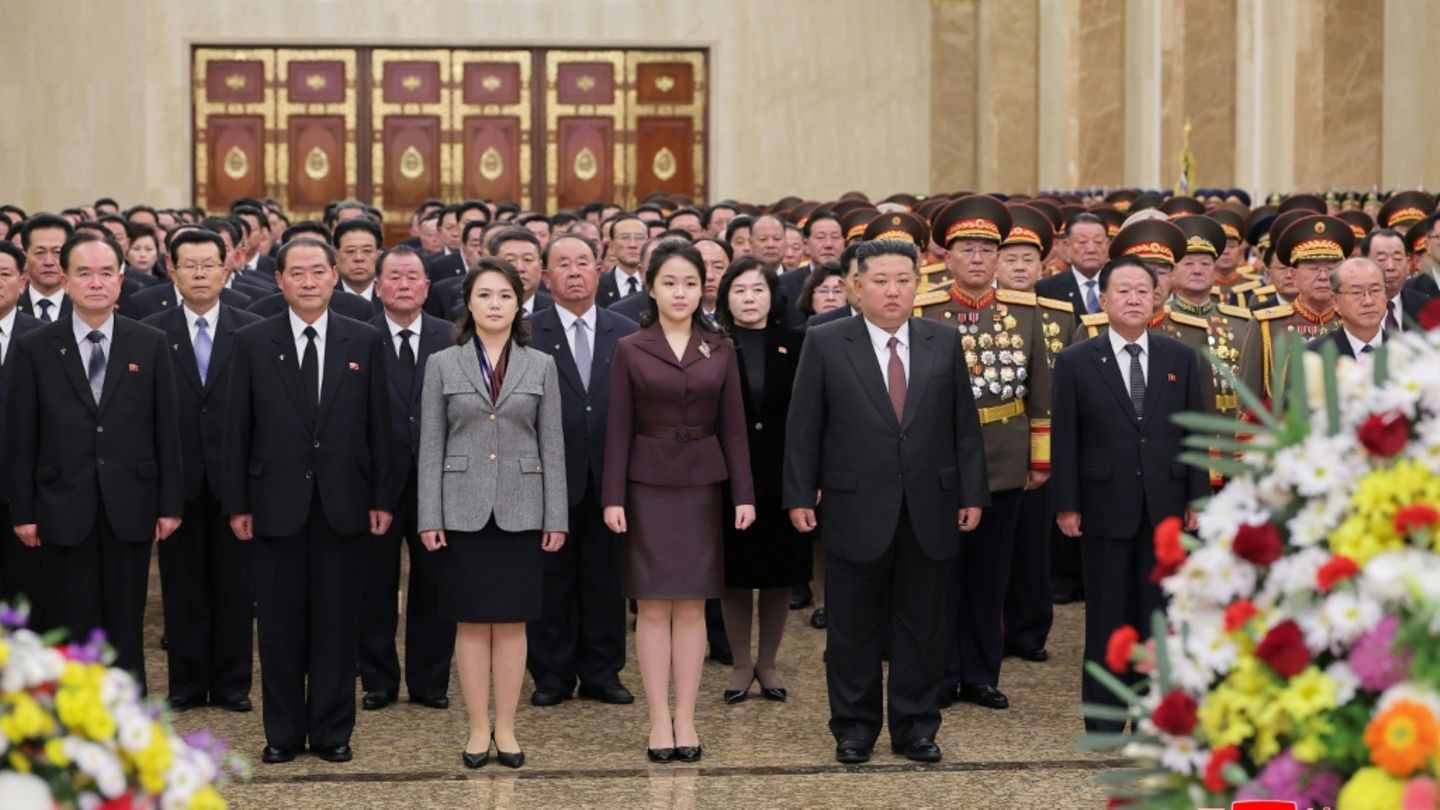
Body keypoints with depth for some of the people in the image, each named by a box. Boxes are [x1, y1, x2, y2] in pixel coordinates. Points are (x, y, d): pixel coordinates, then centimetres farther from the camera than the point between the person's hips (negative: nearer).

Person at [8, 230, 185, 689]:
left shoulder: (150, 345, 4)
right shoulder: (34, 350, 2)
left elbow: (166, 428, 4)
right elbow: (20, 438, 1)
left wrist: (170, 504, 1)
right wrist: (22, 512, -2)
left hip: (130, 508, 1)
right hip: (64, 510, -1)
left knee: (125, 627, 7)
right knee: (69, 628, 3)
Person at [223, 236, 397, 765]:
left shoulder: (365, 341, 4)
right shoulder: (252, 343, 2)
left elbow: (378, 425, 4)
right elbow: (237, 428, 2)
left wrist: (382, 497, 0)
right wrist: (237, 503, -2)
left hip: (342, 502, 0)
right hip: (277, 502, 0)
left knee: (337, 621, 5)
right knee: (279, 622, 6)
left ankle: (332, 731, 15)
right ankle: (283, 733, 16)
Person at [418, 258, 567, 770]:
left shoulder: (541, 366, 5)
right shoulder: (443, 364, 3)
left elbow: (552, 445, 4)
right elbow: (431, 446, 1)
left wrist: (556, 517, -2)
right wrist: (429, 517, -5)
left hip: (519, 510, 1)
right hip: (463, 509, 0)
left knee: (511, 621, 4)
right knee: (471, 621, 3)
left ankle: (506, 728, 12)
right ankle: (478, 728, 11)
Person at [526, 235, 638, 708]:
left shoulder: (626, 334, 7)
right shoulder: (527, 335, -1)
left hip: (608, 477, 2)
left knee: (606, 579, 8)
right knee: (551, 578, 5)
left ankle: (601, 672, 19)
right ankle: (552, 674, 15)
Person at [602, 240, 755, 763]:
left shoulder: (720, 351, 5)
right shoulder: (629, 350, 0)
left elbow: (733, 426, 4)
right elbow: (618, 429, -1)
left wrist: (744, 493, -1)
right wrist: (613, 497, -7)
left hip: (702, 484, 2)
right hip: (648, 485, -1)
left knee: (692, 605, 4)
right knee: (653, 605, 0)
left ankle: (685, 719, 9)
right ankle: (659, 720, 6)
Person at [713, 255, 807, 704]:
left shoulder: (794, 346, 4)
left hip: (782, 476, 1)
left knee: (779, 574, 7)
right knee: (733, 574, 6)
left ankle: (767, 663, 21)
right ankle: (741, 663, 19)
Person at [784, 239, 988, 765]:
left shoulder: (944, 343, 5)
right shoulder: (825, 343, -1)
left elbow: (964, 425, 7)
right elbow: (803, 427, 0)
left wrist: (972, 494, 3)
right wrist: (799, 496, -4)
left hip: (929, 512, 2)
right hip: (856, 510, -2)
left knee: (923, 625, 9)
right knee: (852, 627, 7)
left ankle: (915, 725, 20)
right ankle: (854, 726, 20)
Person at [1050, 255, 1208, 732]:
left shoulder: (1180, 359, 7)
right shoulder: (1075, 362, 0)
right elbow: (1064, 438, -1)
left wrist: (1197, 497, 3)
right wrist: (1066, 506, -5)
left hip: (1165, 508, 2)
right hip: (1105, 508, -2)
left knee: (1158, 613, 5)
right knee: (1107, 615, 4)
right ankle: (1104, 715, 12)